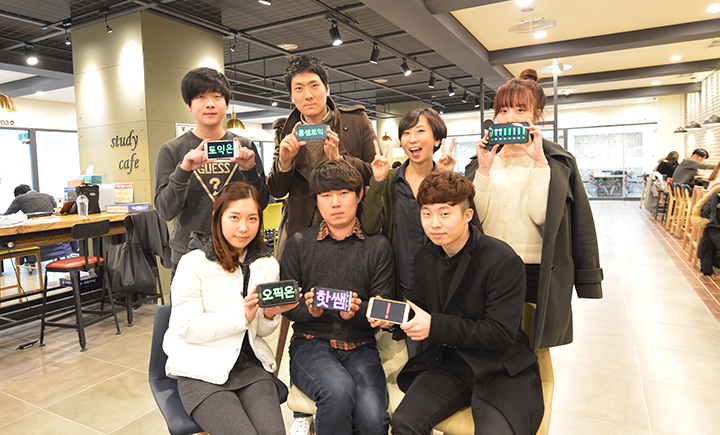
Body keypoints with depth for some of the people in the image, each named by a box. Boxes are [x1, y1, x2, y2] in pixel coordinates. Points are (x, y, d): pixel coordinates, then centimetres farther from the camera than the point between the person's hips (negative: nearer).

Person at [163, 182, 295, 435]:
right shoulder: (194, 264, -8)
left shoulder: (267, 264, 7)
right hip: (202, 371, -4)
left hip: (251, 366, 4)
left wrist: (270, 315, -10)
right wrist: (241, 315, -22)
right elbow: (186, 329, -14)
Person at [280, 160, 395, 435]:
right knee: (338, 388, -32)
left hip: (360, 346, 1)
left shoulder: (378, 247, 5)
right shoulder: (300, 243, 6)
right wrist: (309, 309, -15)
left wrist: (356, 312, -18)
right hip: (310, 342, 0)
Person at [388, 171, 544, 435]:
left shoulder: (504, 261, -15)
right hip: (448, 364, 4)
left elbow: (501, 333, -16)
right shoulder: (425, 258, 5)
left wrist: (435, 326, -23)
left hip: (501, 370, -4)